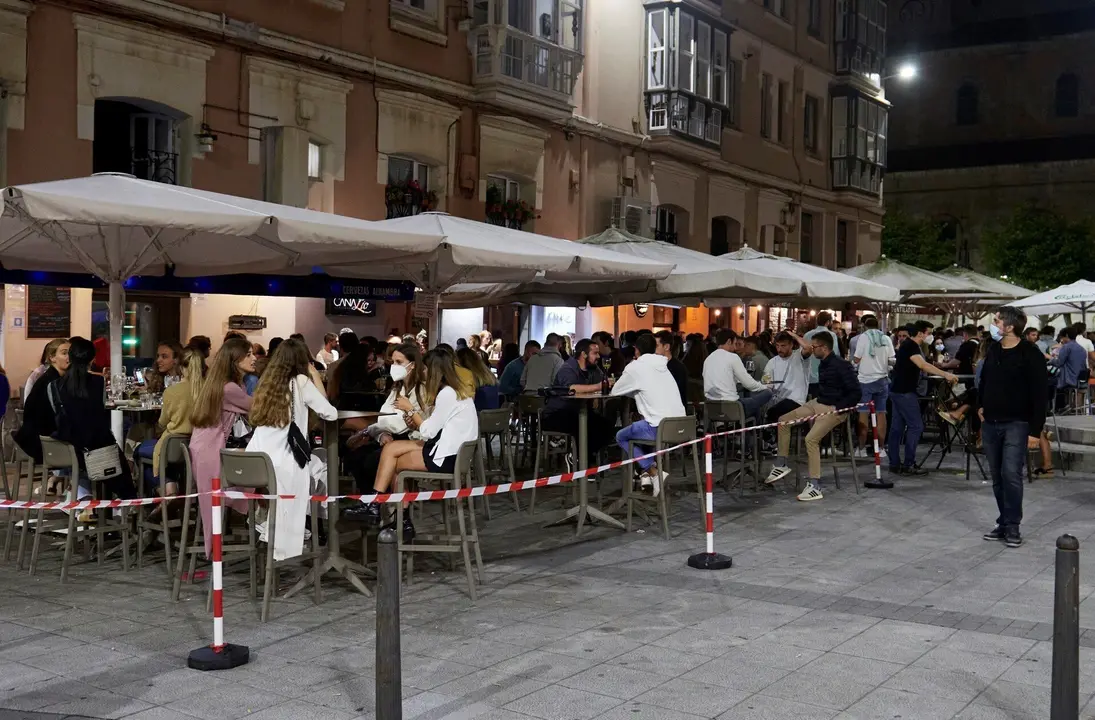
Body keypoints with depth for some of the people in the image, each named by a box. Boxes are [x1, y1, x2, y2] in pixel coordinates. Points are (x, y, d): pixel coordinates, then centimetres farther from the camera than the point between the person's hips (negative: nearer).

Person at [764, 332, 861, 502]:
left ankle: (815, 487, -23)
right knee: (783, 421, 7)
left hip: (834, 409, -10)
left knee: (811, 438, -27)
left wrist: (837, 408, -21)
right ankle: (781, 465, 15)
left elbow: (856, 392, -20)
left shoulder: (841, 366, -18)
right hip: (818, 404, 10)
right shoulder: (823, 364, 8)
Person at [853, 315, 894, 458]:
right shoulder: (886, 339, 3)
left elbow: (856, 359, -7)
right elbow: (892, 360, 3)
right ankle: (880, 448, 9)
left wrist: (854, 359, 14)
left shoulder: (864, 337, -5)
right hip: (882, 379, 3)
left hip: (866, 380, -3)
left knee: (863, 413, 1)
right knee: (881, 413, 8)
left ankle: (862, 448, 2)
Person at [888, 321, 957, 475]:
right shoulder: (910, 346, -17)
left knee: (897, 427, 9)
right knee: (916, 426, -8)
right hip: (905, 393, -10)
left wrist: (944, 375, 10)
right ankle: (908, 465, -7)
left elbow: (922, 367, 17)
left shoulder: (910, 345, 16)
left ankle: (894, 464, 11)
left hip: (898, 391, 10)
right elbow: (923, 365, -31)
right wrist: (945, 374, -36)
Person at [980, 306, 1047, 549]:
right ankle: (1004, 522, 17)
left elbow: (1039, 394, -13)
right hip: (991, 424, 6)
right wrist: (981, 405, 18)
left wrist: (1035, 430, -16)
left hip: (1016, 424, -6)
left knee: (1011, 474, -14)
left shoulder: (1030, 355, -12)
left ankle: (1012, 526, -5)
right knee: (997, 477, 9)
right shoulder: (992, 350, 8)